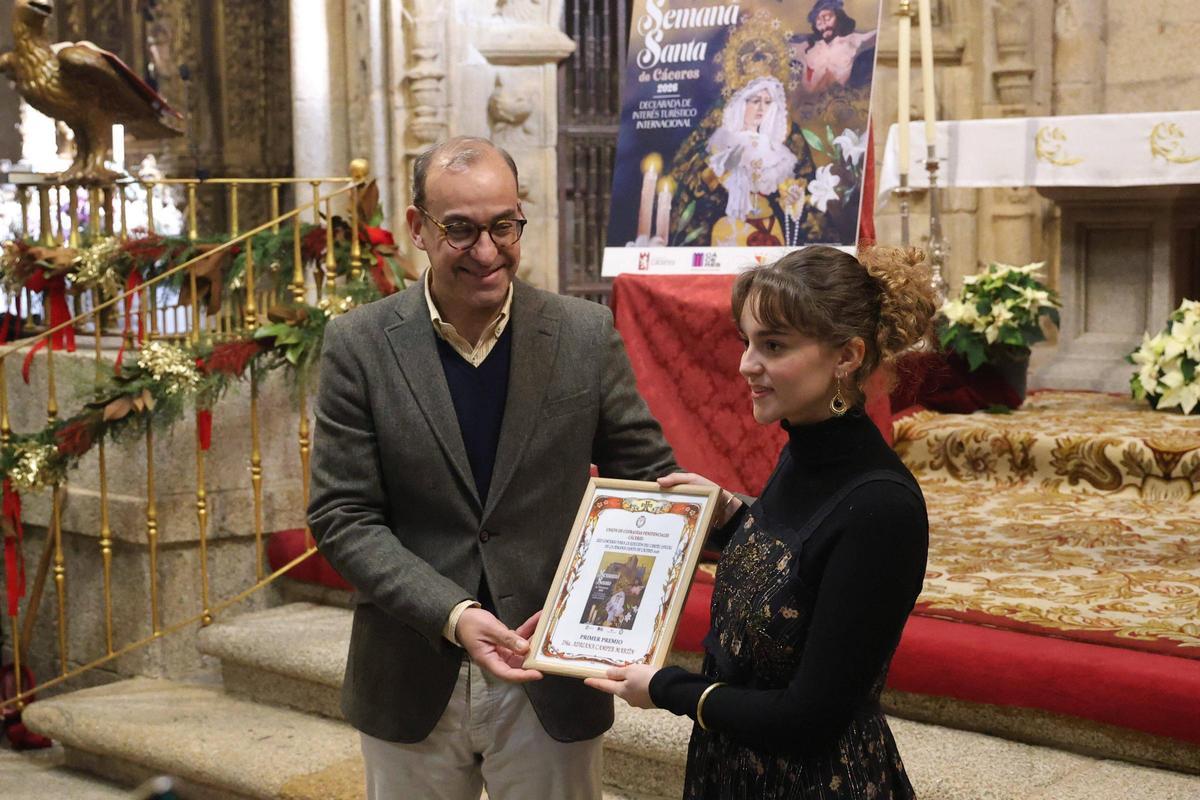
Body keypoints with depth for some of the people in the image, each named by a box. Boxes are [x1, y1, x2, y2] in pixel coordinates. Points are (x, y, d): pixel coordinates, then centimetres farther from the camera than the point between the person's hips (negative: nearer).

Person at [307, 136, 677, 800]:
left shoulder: (586, 335, -4)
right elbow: (342, 517, -7)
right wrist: (452, 614, -20)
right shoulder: (359, 345, -6)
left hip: (551, 684, 0)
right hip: (412, 688, 0)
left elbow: (651, 480, 2)